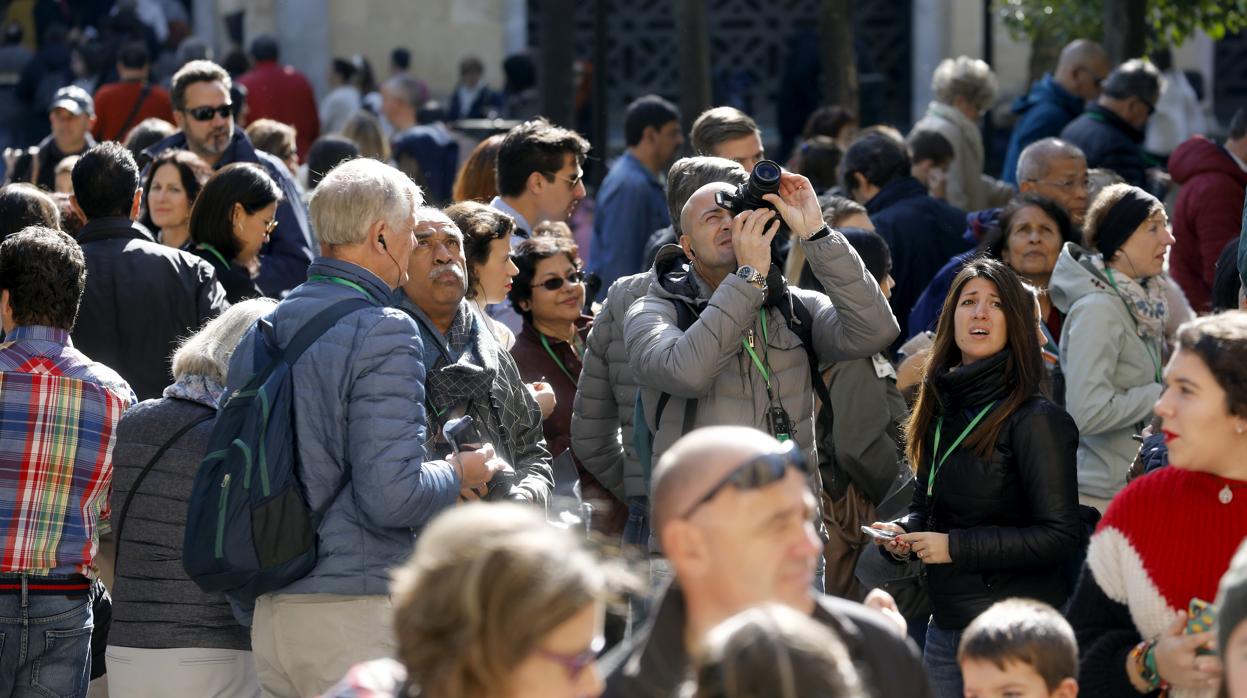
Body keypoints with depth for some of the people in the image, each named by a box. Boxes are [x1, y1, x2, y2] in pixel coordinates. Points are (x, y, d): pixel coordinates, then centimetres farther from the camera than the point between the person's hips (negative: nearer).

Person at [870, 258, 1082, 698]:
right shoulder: (943, 410, 11)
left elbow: (1060, 535, -17)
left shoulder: (1035, 421, -12)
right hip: (946, 625, 7)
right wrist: (902, 533, 1)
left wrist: (956, 546, -18)